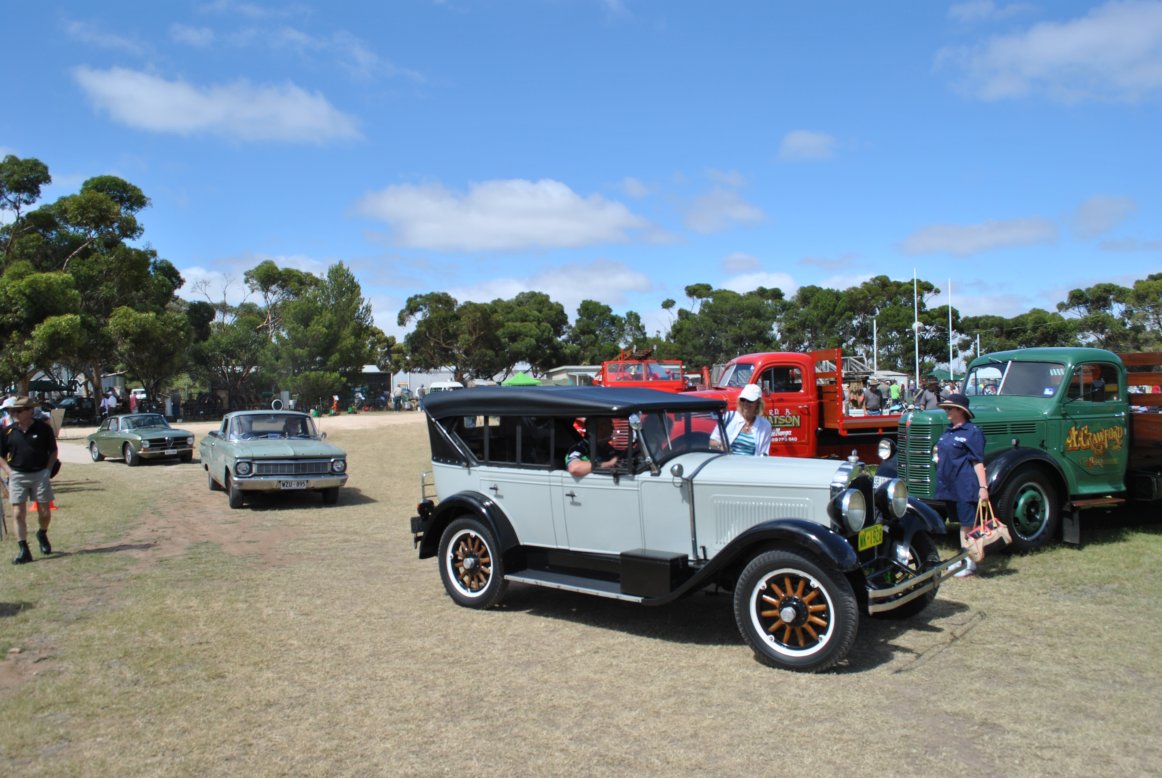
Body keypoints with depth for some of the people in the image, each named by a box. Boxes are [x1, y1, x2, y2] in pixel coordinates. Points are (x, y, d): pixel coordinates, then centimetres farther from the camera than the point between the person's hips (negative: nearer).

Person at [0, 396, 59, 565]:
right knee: (18, 513, -3)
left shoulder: (43, 428, -2)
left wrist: (48, 470, -2)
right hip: (17, 476, 1)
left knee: (45, 512, 5)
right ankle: (23, 550, 2)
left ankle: (42, 534, 35)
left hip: (40, 474, -1)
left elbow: (53, 452, 7)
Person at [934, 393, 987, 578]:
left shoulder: (972, 432, -10)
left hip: (965, 486, -8)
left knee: (968, 524, -3)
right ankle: (964, 558, 22)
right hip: (949, 485, 8)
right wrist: (938, 458, 11)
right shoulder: (948, 431, 14)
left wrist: (983, 487, -18)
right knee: (961, 523, 15)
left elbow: (978, 462, -14)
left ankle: (970, 564, 3)